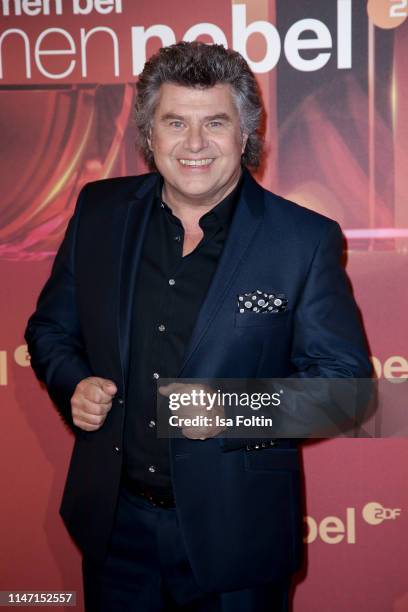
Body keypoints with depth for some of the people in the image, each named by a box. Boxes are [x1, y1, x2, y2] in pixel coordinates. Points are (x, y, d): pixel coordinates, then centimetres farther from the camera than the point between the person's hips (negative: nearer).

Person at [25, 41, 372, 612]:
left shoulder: (305, 239, -11)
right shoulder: (100, 211, -1)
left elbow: (344, 373, -9)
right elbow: (51, 327, 9)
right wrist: (73, 384, -12)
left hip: (236, 530, -2)